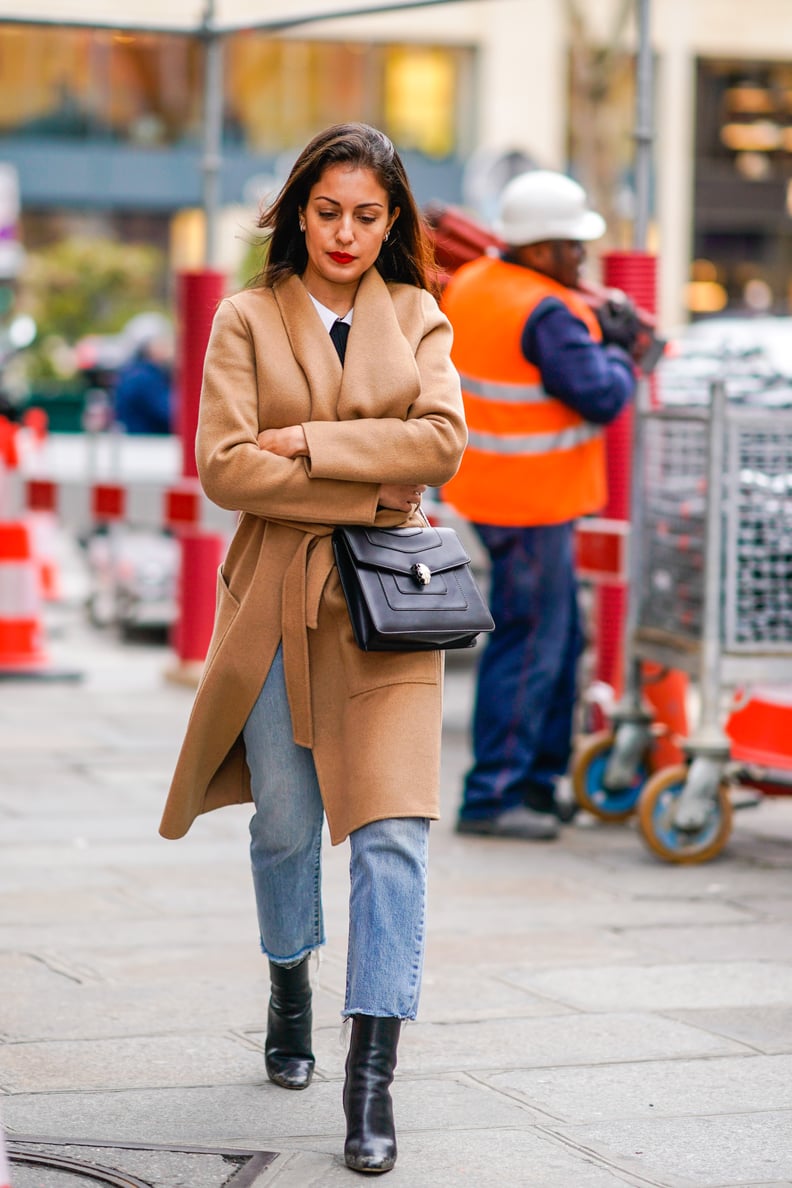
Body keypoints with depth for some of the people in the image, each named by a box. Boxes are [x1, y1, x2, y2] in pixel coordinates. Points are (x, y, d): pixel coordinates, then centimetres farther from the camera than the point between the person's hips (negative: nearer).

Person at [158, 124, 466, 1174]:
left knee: (392, 827, -11)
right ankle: (290, 992, 40)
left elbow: (442, 441, -7)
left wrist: (312, 440, -12)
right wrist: (367, 482, -12)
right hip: (278, 595, 0)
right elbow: (223, 465, -8)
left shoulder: (417, 318, 7)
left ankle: (373, 1077, -9)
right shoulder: (249, 319, 2)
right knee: (285, 820, 11)